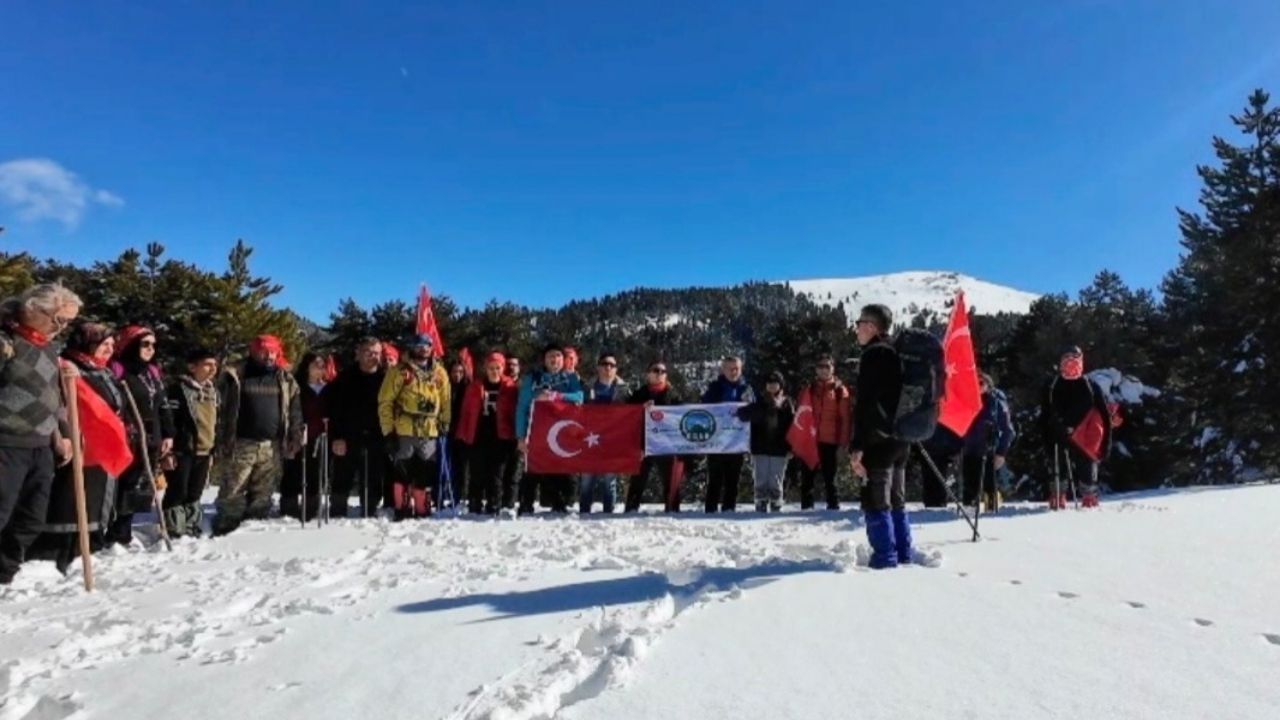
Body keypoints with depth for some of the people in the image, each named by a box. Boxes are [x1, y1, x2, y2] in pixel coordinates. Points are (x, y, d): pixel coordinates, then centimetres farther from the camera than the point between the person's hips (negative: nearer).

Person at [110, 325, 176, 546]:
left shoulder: (153, 373, 18)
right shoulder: (117, 371, -6)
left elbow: (164, 406, 21)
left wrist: (168, 435, 15)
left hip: (151, 442, 7)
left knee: (138, 491, 9)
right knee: (122, 490, -9)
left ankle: (122, 536, 18)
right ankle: (114, 537, -1)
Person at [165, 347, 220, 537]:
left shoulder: (213, 391, 14)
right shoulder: (179, 388, -10)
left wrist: (212, 451, 19)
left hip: (203, 452, 7)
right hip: (183, 451, -7)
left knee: (194, 494, 15)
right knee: (178, 493, -2)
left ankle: (193, 529, 23)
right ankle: (174, 531, 5)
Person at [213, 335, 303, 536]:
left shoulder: (286, 380, 10)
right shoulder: (235, 376, 0)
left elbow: (294, 412, 12)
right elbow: (222, 411, -3)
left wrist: (295, 438, 4)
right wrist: (222, 442, -9)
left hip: (272, 446, 3)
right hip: (241, 444, -3)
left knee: (263, 493, 10)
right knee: (232, 491, -2)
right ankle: (224, 529, 6)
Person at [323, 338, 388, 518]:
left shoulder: (385, 379, 5)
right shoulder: (346, 378, 3)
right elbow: (332, 408, -1)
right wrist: (336, 436, -9)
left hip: (375, 442, 1)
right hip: (347, 440, -1)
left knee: (373, 485, 7)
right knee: (342, 483, 4)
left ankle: (370, 517, 17)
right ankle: (337, 516, 14)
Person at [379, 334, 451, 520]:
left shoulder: (440, 373, 9)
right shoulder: (399, 371, -2)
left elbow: (446, 402, 16)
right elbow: (385, 402, -3)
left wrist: (444, 425, 11)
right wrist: (388, 430, -7)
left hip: (430, 433, 3)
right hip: (403, 432, -3)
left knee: (426, 474, 9)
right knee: (403, 473, 1)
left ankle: (422, 511, 19)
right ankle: (402, 511, 9)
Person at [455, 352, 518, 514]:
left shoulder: (510, 387, 1)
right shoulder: (475, 386, 6)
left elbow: (515, 412, -1)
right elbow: (466, 410, 5)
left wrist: (515, 434, -7)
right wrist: (463, 434, 0)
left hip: (501, 437, -2)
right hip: (478, 436, 2)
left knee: (497, 475, 2)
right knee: (477, 474, 7)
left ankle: (494, 507, 8)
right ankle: (474, 507, 15)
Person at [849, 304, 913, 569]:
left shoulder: (874, 354, -11)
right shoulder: (897, 353, 17)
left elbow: (865, 404, -18)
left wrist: (856, 446, -19)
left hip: (878, 440, -9)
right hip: (900, 438, 9)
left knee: (876, 504, -5)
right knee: (896, 502, 16)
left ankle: (885, 559, -4)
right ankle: (904, 556, 21)